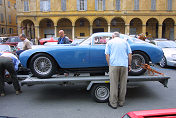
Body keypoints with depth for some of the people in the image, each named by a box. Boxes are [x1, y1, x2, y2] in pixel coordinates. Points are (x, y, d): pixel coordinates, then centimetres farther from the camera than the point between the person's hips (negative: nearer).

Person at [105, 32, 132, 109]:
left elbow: (107, 55, 1)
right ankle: (121, 102, 20)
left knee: (114, 85, 3)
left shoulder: (110, 42, 10)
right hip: (124, 65, 2)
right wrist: (129, 65, 15)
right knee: (123, 84, 10)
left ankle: (113, 103, 9)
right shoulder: (125, 42, 16)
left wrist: (109, 65, 9)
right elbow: (129, 54, 9)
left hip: (114, 65, -2)